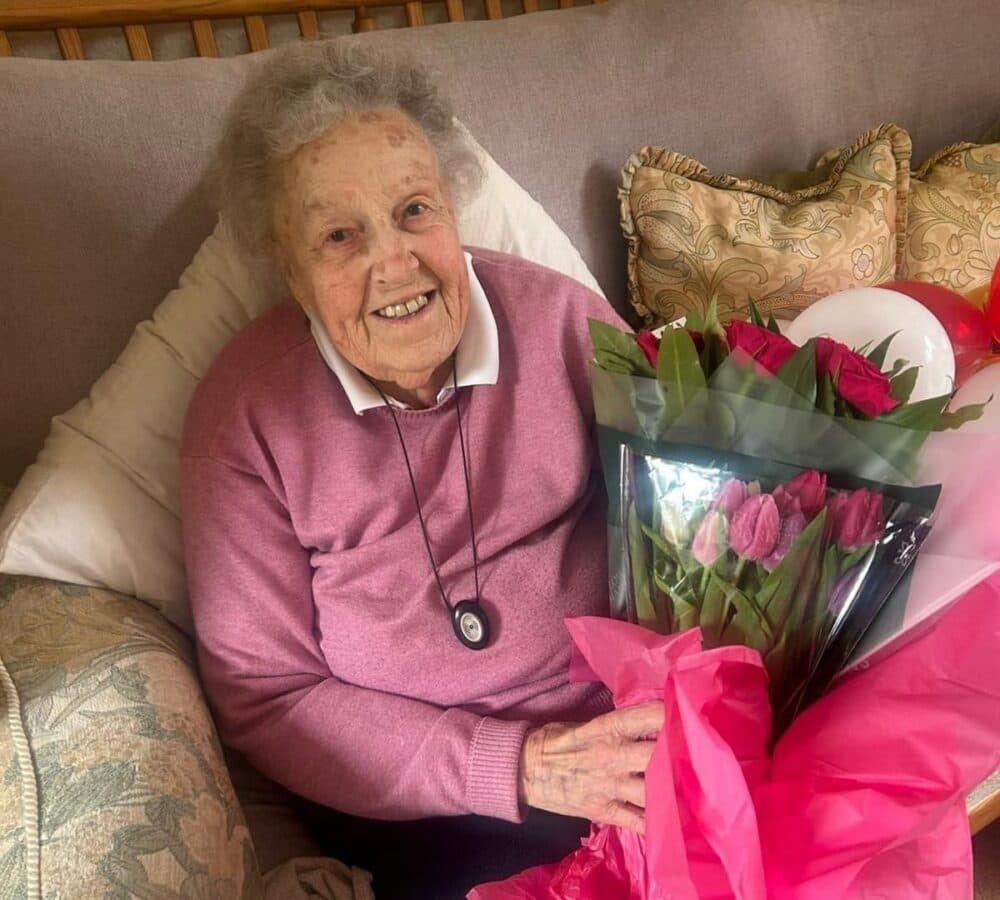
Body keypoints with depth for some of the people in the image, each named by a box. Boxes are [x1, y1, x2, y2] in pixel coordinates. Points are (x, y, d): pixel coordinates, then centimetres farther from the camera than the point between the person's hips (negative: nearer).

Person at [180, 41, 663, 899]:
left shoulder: (557, 316, -7)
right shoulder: (241, 412, -10)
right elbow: (262, 696, -7)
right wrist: (511, 766, -18)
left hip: (626, 738, 2)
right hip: (420, 800, -1)